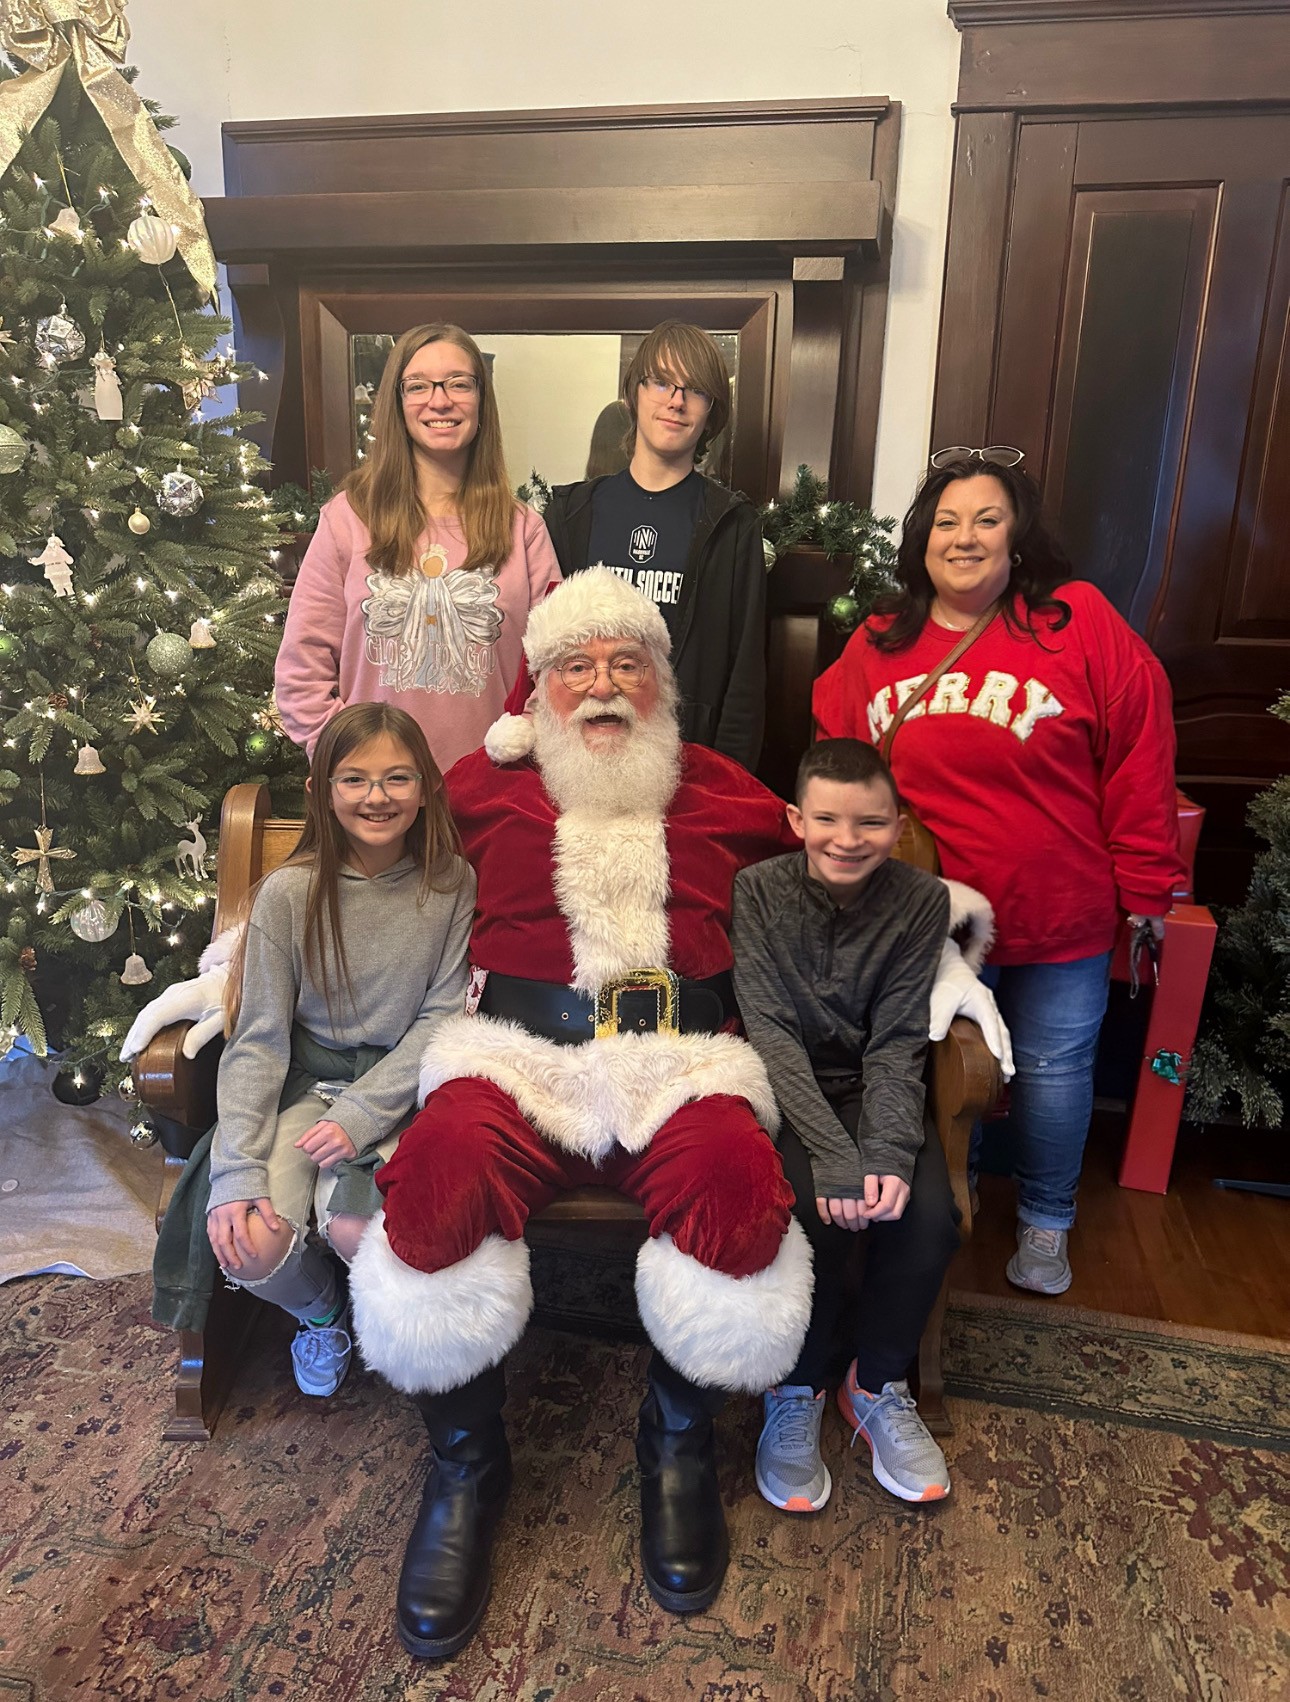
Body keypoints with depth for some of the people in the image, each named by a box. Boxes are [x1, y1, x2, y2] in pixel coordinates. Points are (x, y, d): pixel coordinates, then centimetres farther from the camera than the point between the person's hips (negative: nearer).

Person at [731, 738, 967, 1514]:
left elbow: (898, 1043, -9)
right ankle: (796, 1390, 2)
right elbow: (772, 1033, -19)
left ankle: (878, 1382, 7)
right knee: (813, 1209, -28)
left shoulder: (921, 901, -7)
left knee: (929, 1212, -23)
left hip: (873, 1091, 2)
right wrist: (832, 1156, -29)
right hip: (786, 1094, -2)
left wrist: (888, 1152, -25)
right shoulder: (758, 891, -12)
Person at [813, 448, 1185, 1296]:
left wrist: (1144, 886, -7)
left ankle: (1046, 1222, 39)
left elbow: (1139, 755, -9)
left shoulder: (1079, 623, -11)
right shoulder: (877, 645, -2)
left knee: (1054, 1067, 14)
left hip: (1059, 917, -1)